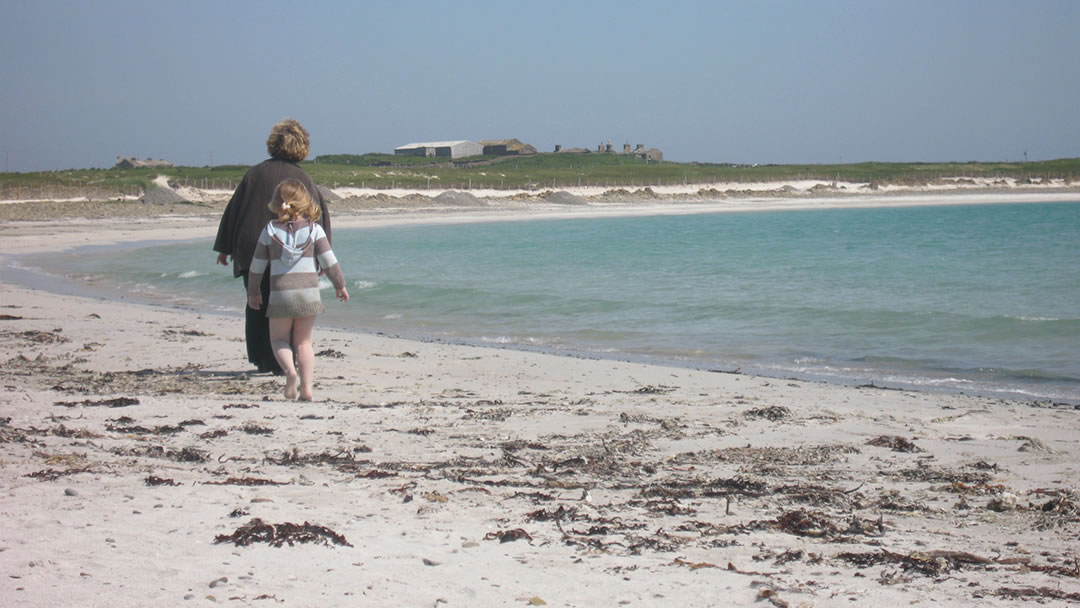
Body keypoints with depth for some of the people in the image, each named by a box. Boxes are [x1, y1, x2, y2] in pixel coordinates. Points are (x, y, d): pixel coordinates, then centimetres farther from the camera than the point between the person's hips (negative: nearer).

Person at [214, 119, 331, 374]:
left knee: (257, 309, 14)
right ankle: (281, 361, 1)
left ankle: (261, 360, 15)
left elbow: (233, 209, 6)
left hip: (252, 251, 2)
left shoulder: (255, 174, 4)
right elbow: (320, 216, -1)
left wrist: (224, 247, 13)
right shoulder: (303, 179, 0)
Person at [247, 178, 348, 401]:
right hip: (309, 293, 1)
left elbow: (257, 266, 9)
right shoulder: (314, 229, 1)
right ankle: (306, 386, 0)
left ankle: (289, 370, -17)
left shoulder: (270, 230, 3)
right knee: (303, 341, 11)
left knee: (279, 339, 12)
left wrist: (253, 292, 21)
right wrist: (340, 285, 12)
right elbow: (329, 261, -1)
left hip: (280, 294, -1)